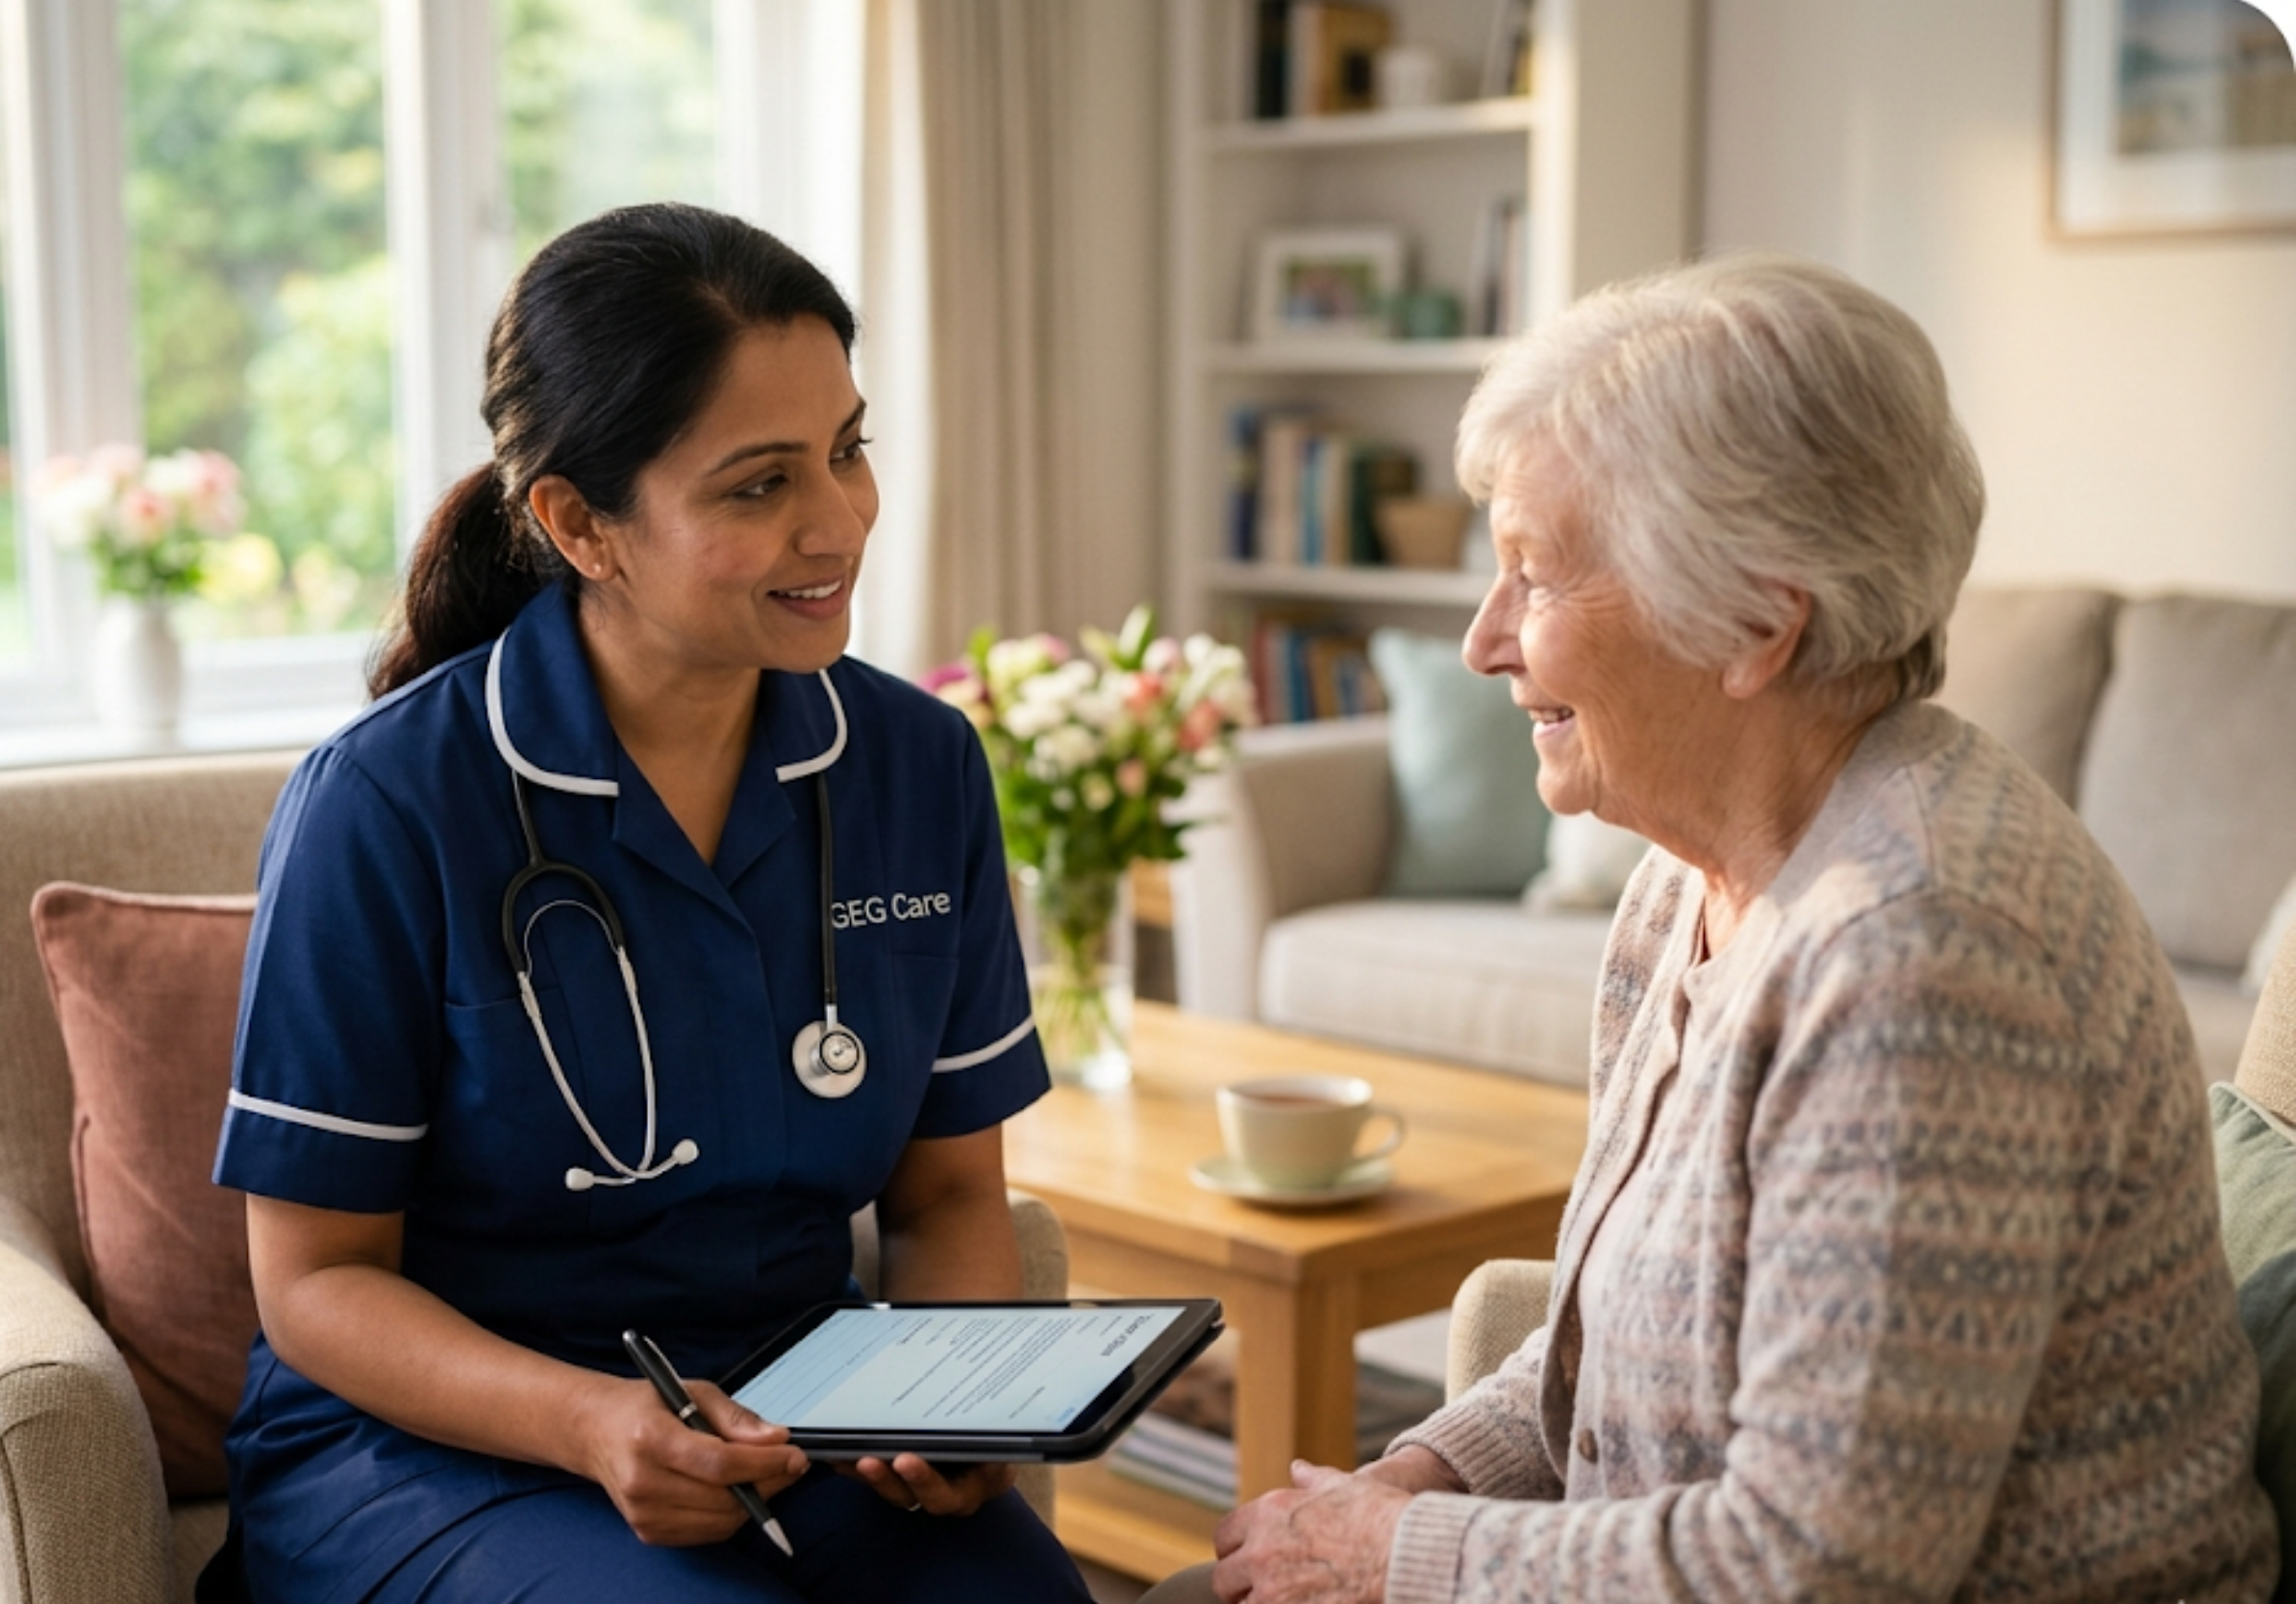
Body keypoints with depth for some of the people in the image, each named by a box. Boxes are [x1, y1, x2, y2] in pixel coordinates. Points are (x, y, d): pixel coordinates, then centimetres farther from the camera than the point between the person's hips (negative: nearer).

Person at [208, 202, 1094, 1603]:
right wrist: (593, 1423, -23)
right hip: (425, 1439, -4)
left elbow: (949, 1190, 10)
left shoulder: (921, 768, 1)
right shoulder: (386, 803, -13)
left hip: (801, 1423, 4)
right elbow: (317, 1277, -7)